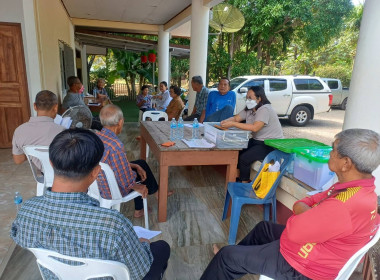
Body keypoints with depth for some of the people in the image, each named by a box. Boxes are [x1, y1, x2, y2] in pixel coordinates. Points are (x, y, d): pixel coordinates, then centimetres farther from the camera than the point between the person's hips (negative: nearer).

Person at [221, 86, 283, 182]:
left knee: (244, 158, -23)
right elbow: (236, 118, 4)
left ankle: (244, 183, -3)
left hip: (271, 145, -9)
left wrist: (233, 124, -32)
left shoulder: (265, 109, -20)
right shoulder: (249, 109, 9)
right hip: (257, 140, 9)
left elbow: (255, 128, -32)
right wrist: (225, 122, -18)